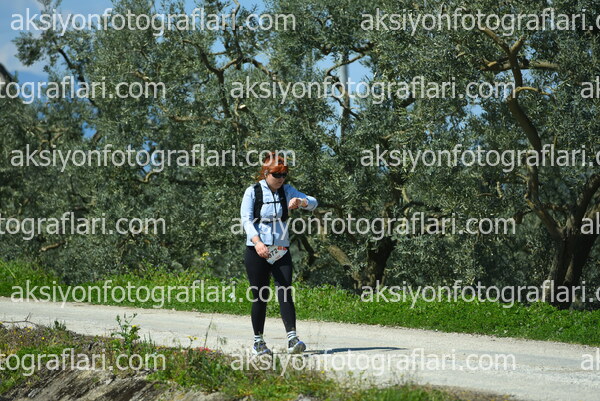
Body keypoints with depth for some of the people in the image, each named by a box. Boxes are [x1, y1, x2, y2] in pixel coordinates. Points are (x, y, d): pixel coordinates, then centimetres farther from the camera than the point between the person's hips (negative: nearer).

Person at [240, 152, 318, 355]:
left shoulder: (287, 191, 8)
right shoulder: (253, 192, -3)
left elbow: (313, 203, 3)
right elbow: (246, 219, -13)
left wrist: (300, 202, -20)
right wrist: (257, 242, -29)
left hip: (281, 250, 3)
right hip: (257, 252, -3)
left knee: (285, 293, -10)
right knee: (260, 297, 1)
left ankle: (292, 339, -19)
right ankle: (258, 341, 12)